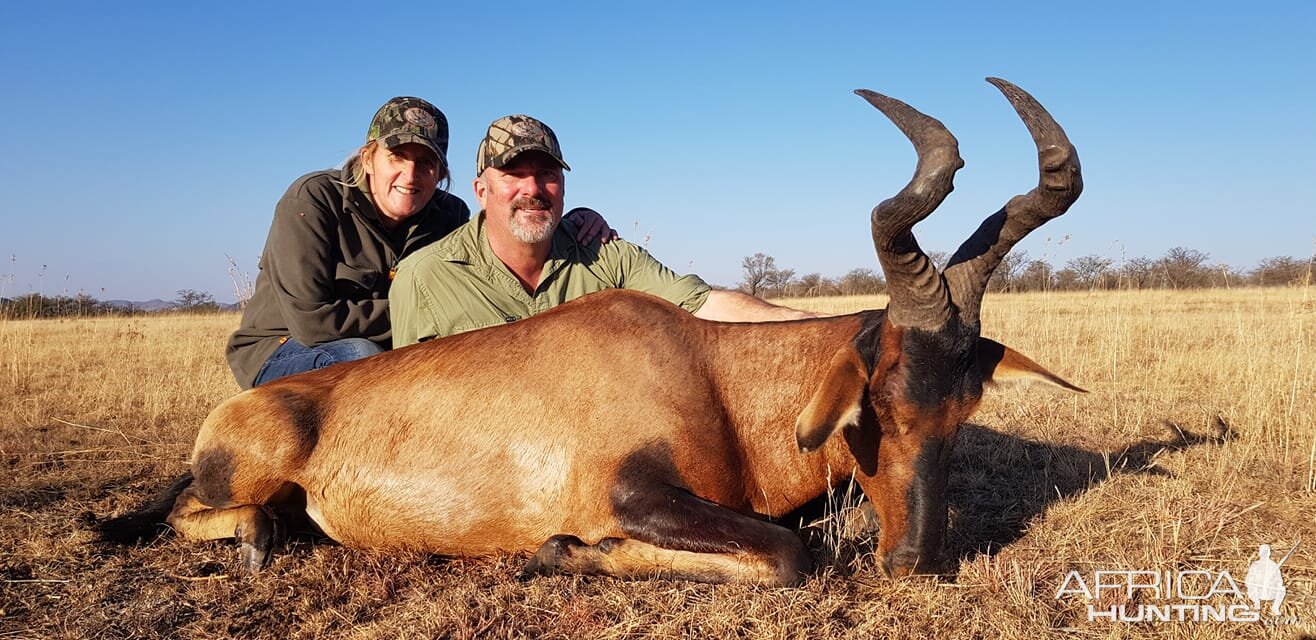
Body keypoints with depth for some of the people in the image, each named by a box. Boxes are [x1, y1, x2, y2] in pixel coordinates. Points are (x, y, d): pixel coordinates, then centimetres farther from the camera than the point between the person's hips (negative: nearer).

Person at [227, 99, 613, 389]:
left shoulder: (449, 216, -4)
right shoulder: (312, 200, -18)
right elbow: (311, 320, -25)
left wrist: (571, 227, -22)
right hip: (280, 357, -4)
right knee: (362, 356, -36)